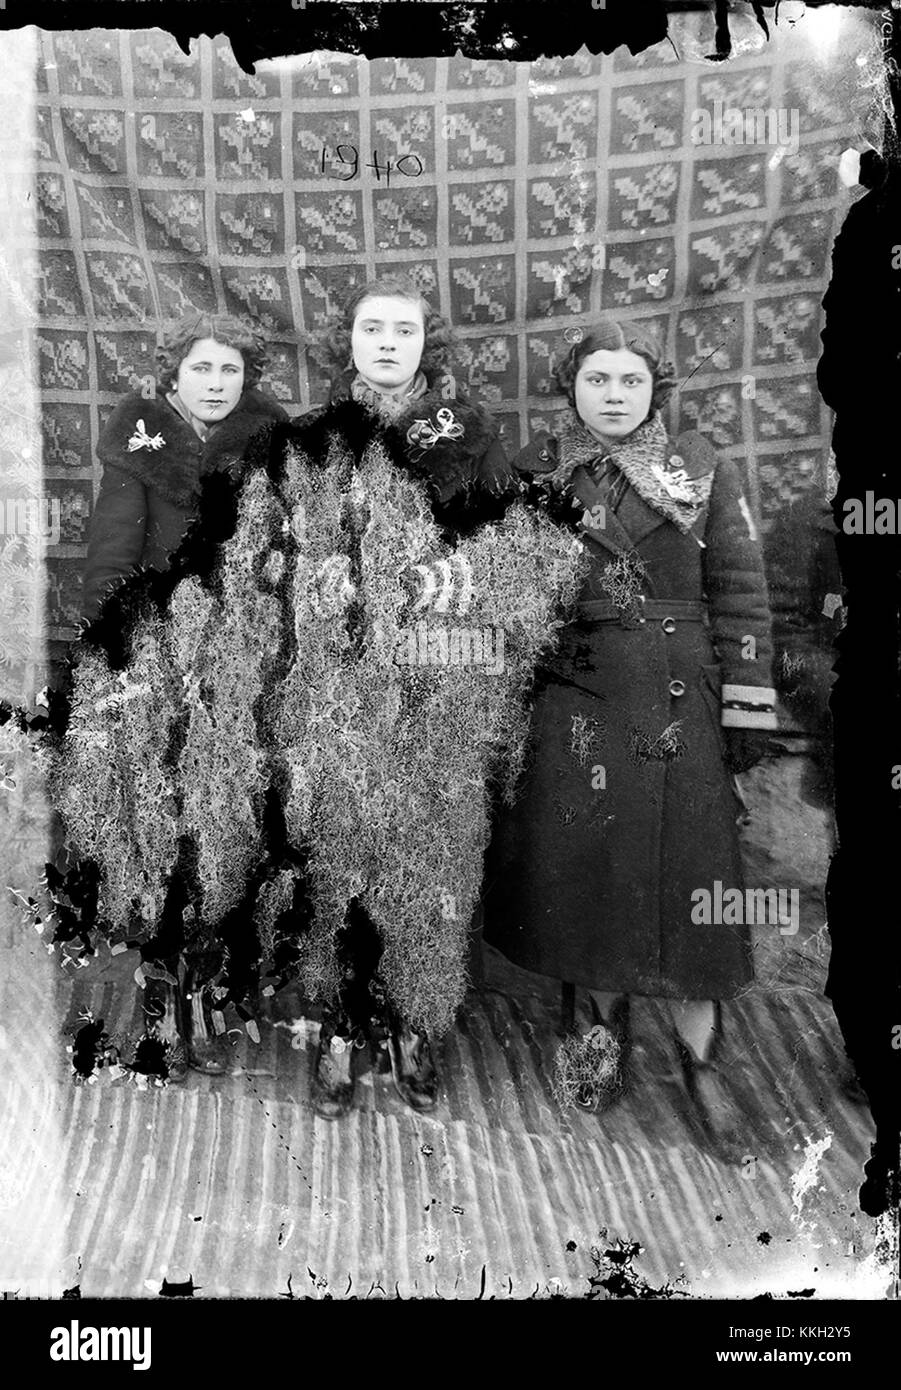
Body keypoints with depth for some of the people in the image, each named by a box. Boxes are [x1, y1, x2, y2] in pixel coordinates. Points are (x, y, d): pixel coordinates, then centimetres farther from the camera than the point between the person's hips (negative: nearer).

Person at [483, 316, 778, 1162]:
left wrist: (746, 710, -3)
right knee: (586, 871, 7)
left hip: (680, 706, -1)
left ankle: (701, 1062, 19)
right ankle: (610, 1044, 27)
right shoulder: (536, 473, 5)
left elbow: (740, 595, 1)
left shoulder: (704, 472, 2)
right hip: (574, 707, 1)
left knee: (688, 877, 2)